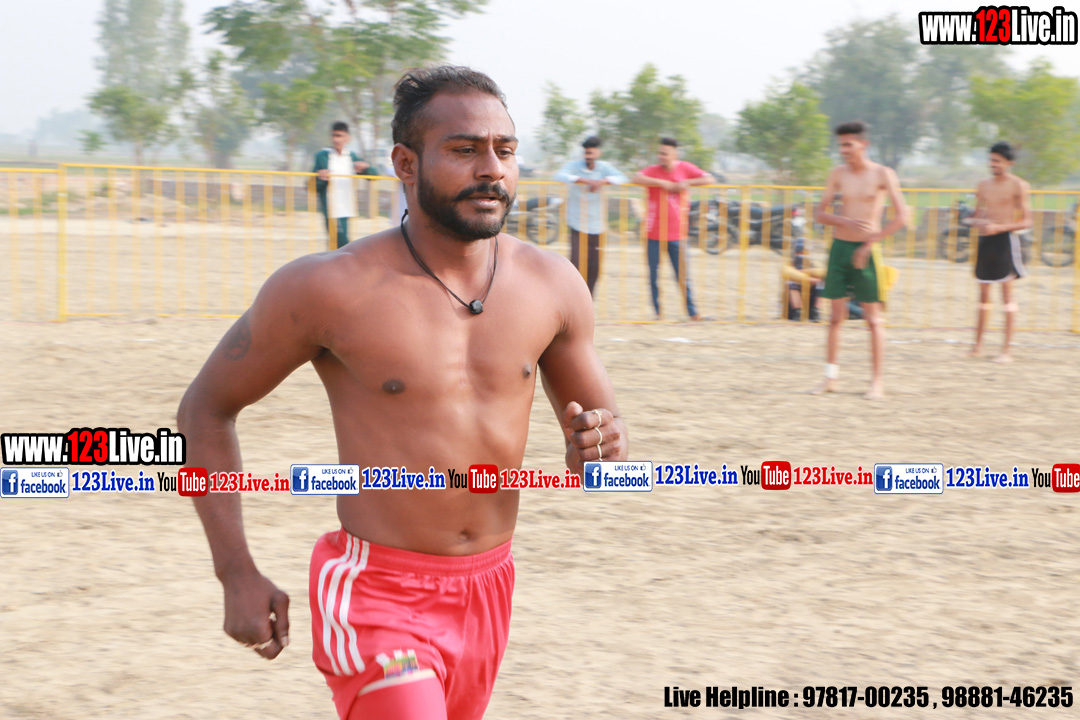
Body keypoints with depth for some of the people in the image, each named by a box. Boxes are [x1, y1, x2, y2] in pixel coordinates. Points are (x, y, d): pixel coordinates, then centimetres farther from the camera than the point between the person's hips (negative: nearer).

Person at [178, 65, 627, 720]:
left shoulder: (552, 285, 0)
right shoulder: (329, 289, -13)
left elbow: (602, 424, 13)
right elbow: (206, 409, -2)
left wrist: (600, 448, -13)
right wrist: (238, 575, -8)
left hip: (490, 591, 5)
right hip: (379, 596, -5)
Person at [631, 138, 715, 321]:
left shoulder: (685, 168, 3)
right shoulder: (653, 170, -3)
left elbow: (709, 180, 1)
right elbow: (637, 178, -23)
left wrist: (687, 183, -12)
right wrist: (662, 183, -25)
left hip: (676, 233, 1)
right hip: (654, 232, -1)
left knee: (683, 275, 3)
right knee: (653, 275, 1)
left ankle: (692, 312, 10)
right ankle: (656, 311, 12)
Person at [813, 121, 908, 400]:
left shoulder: (883, 174, -5)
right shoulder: (838, 174, 6)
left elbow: (901, 217, -12)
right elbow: (820, 214, 5)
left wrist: (870, 243, -15)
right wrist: (847, 222, -14)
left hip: (866, 250, -3)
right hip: (839, 247, 3)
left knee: (873, 317, -2)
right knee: (836, 315, 5)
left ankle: (877, 381, 2)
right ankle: (830, 377, 12)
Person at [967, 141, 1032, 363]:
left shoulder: (1018, 186, -4)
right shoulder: (984, 185, 13)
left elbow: (1026, 221, -6)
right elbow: (976, 217, 19)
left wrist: (999, 227, -18)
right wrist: (980, 223, -5)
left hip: (1005, 240, -5)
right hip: (985, 241, 5)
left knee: (1007, 293, -6)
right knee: (983, 293, 9)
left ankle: (1007, 350, -6)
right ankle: (978, 343, 17)